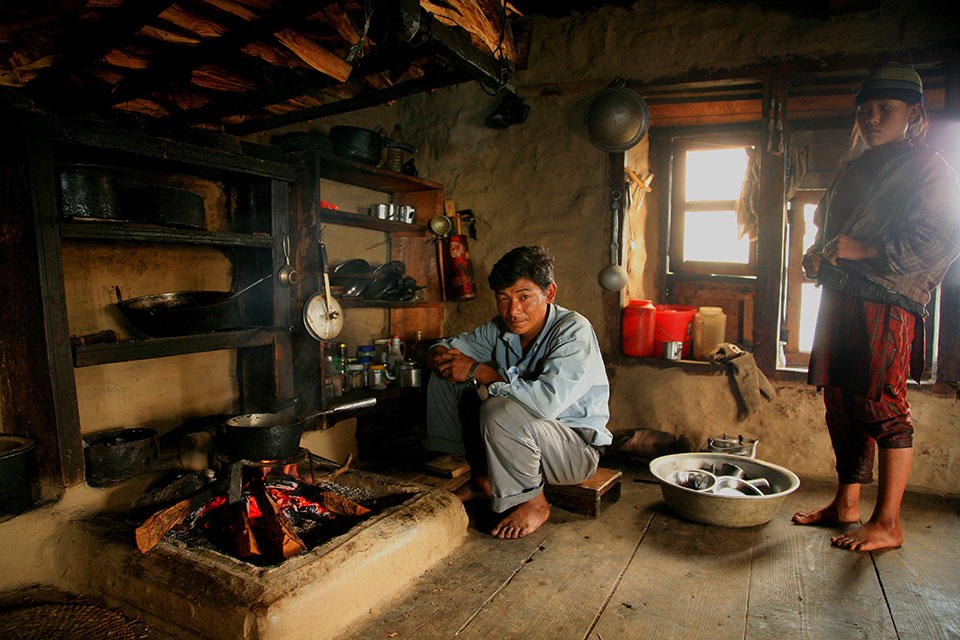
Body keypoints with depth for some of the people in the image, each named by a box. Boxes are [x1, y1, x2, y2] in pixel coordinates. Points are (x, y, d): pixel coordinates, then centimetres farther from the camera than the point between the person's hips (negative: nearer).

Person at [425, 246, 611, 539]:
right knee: (446, 380, -1)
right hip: (522, 436, 7)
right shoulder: (501, 329, -4)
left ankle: (533, 503, -8)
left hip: (578, 446, -6)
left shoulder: (574, 331, -24)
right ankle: (482, 479, 10)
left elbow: (548, 400, -40)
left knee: (501, 412, -36)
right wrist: (442, 356, -20)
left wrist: (477, 371, -30)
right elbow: (440, 351, 7)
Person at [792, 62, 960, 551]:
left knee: (882, 407, -6)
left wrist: (863, 251, -16)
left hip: (887, 304, -7)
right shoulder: (853, 169, 21)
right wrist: (817, 255, 7)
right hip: (840, 299, 7)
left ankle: (887, 524, 5)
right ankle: (846, 505, 20)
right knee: (841, 403, 9)